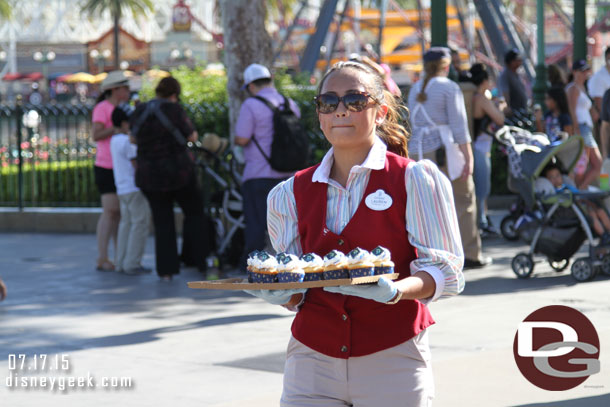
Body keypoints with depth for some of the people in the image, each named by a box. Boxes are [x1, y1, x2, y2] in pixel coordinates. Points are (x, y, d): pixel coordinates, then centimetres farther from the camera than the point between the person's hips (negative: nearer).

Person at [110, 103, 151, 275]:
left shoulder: (115, 140, 13)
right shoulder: (128, 142, -15)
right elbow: (137, 164, -17)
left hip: (122, 189, 10)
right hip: (135, 189, -10)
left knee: (126, 224, 14)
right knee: (139, 224, -5)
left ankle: (121, 262, 15)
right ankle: (132, 263, -7)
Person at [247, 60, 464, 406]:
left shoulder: (415, 179, -1)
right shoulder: (292, 193, 9)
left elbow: (445, 273, -7)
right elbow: (293, 291, 12)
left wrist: (394, 291, -25)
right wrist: (284, 293, -11)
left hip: (392, 362, -2)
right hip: (312, 360, 3)